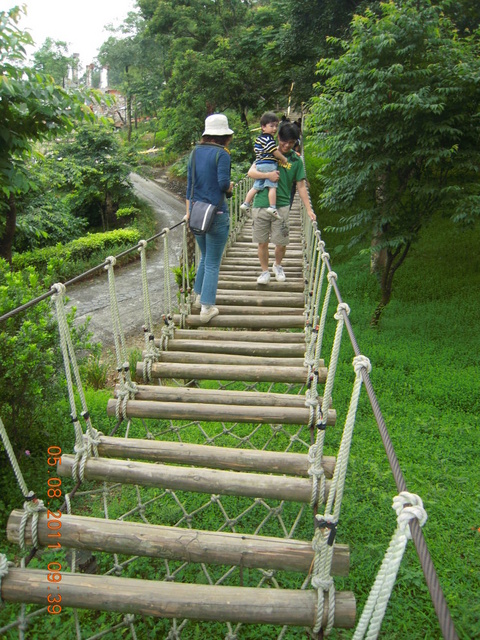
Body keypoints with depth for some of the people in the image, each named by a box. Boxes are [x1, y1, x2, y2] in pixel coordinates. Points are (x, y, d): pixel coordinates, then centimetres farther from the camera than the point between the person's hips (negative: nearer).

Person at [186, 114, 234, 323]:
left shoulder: (195, 152, 9)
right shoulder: (221, 154, -10)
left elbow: (190, 183, 12)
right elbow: (223, 183, -19)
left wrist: (188, 211, 18)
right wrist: (230, 187, 5)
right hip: (216, 214, -6)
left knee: (205, 257, 24)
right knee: (213, 263, 3)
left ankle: (199, 296, 34)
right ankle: (207, 308, 5)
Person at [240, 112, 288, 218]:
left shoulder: (259, 138, 18)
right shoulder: (268, 139, -11)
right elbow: (275, 152, -15)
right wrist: (284, 159, 0)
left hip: (259, 165, 9)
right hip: (269, 165, -9)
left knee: (256, 187, 14)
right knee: (272, 187, -9)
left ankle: (246, 204, 16)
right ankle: (272, 207, -15)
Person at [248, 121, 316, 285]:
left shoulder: (296, 161, 6)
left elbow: (301, 187, 8)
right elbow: (251, 172, 0)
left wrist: (309, 209, 2)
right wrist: (268, 175, -18)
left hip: (281, 206, 0)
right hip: (260, 204, 1)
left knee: (281, 242, -1)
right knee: (262, 241, 5)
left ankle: (277, 265, 29)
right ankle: (265, 271, 23)